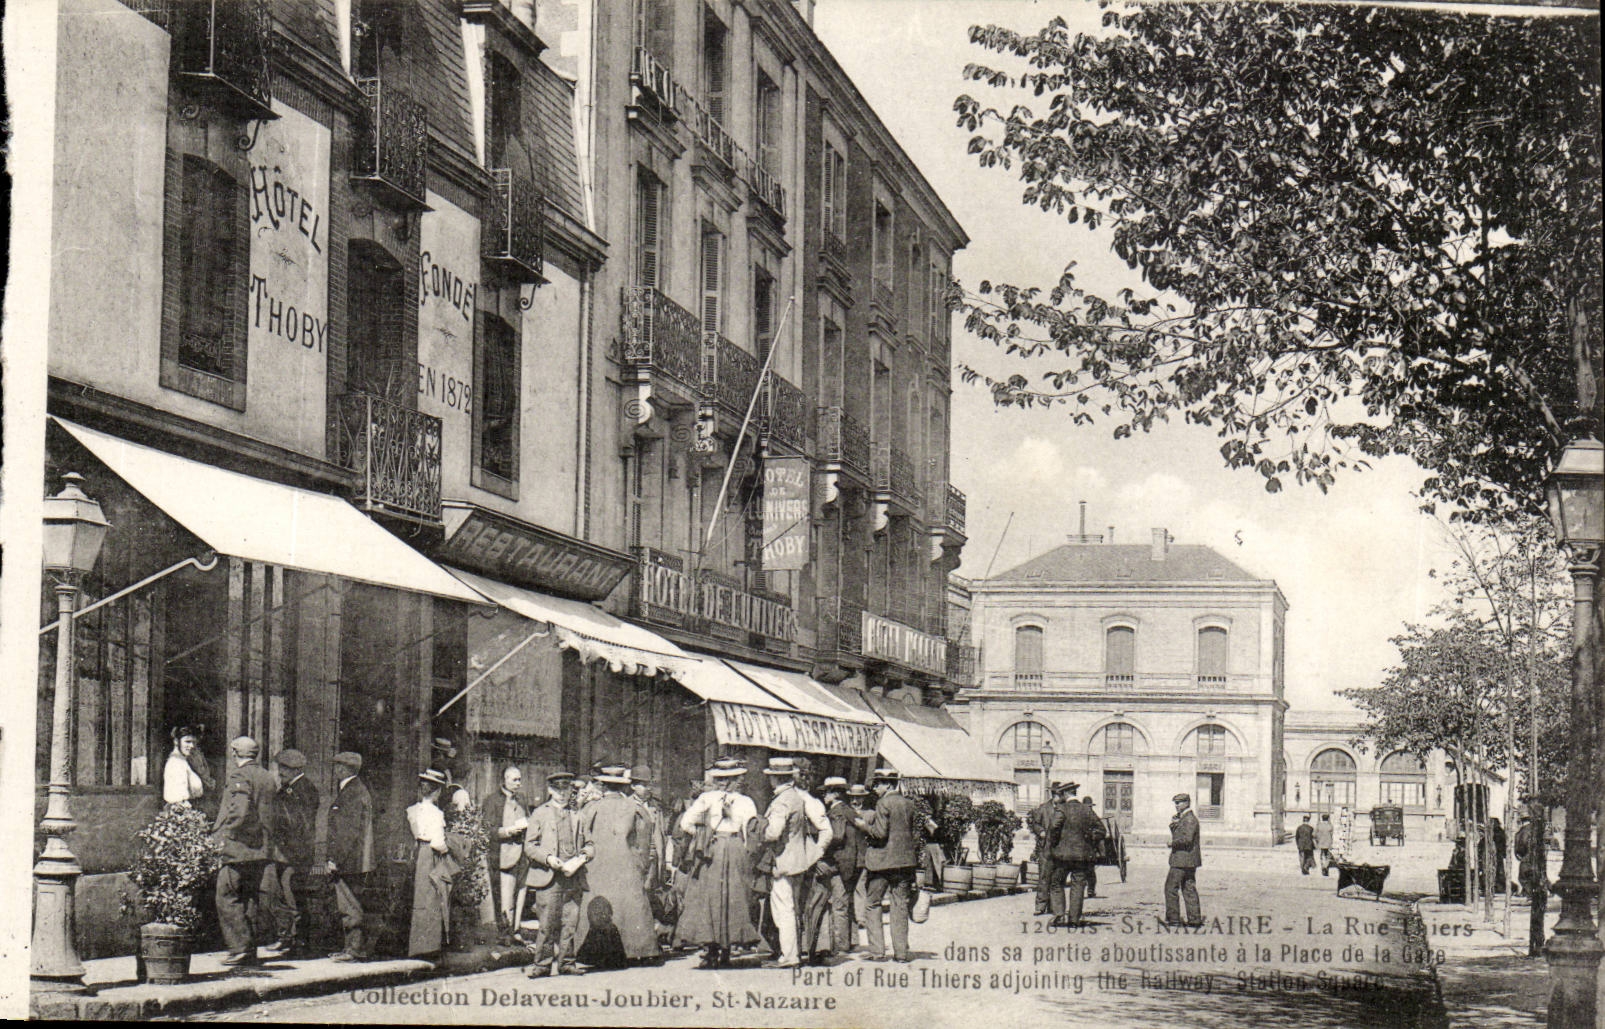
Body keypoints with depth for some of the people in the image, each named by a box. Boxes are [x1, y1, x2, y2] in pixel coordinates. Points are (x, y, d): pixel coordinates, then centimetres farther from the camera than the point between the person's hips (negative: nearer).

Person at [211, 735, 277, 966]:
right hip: (261, 849, 8)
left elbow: (240, 812, -23)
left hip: (238, 847, -8)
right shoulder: (267, 777, 13)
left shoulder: (239, 776, -11)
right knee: (251, 899, 12)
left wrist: (225, 837, -14)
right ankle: (251, 952, 14)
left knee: (227, 898, -4)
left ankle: (240, 946, -10)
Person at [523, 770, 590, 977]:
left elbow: (582, 845, 25)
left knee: (570, 922, 0)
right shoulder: (540, 814, 10)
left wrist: (584, 856, 1)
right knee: (548, 923, -9)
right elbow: (529, 846, 4)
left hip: (573, 876, 3)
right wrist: (548, 859, -12)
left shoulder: (575, 815, 20)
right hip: (549, 877, -3)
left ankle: (564, 962, 7)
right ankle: (537, 962, -2)